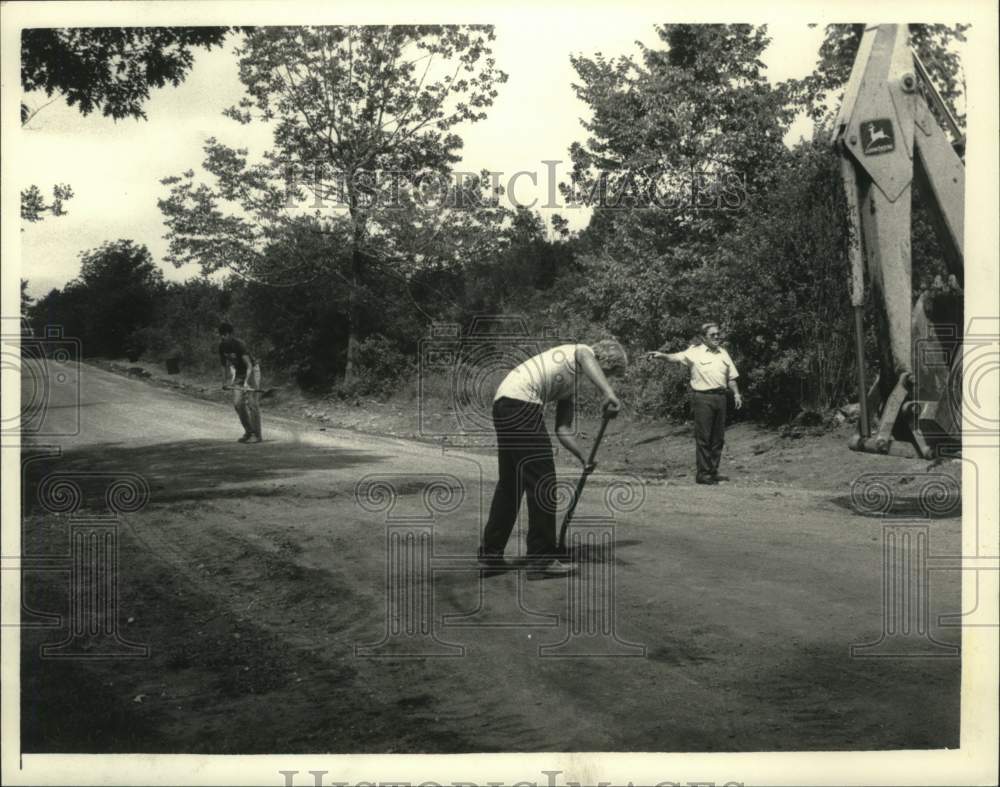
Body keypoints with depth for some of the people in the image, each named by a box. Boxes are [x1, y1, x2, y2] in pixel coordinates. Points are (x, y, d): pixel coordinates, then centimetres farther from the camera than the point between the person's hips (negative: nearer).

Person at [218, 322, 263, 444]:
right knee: (237, 403, -1)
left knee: (252, 403, -11)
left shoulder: (239, 345, -27)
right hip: (239, 373, 7)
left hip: (252, 371, -7)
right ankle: (248, 431, 11)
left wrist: (246, 382, -42)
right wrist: (224, 381, 7)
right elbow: (224, 365, 8)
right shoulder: (222, 347, -7)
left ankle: (257, 435, -8)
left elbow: (249, 365, -32)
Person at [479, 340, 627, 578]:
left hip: (503, 406, 10)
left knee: (510, 483, 17)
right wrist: (608, 393, -37)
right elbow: (587, 361, -23)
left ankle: (490, 553, 23)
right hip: (520, 403, -10)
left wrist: (583, 457, 16)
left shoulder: (571, 386, 27)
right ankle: (541, 559, -4)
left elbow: (562, 429, 26)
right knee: (542, 481, -7)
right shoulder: (581, 352, 3)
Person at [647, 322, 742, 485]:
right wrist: (661, 355, -35)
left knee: (718, 438, 9)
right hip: (702, 398, -6)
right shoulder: (695, 352, -3)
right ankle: (703, 474, 1)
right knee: (703, 437, -4)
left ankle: (713, 472, 19)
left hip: (720, 397, 6)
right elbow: (676, 357, -18)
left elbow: (731, 377, 21)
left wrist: (736, 394, 12)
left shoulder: (723, 353, 15)